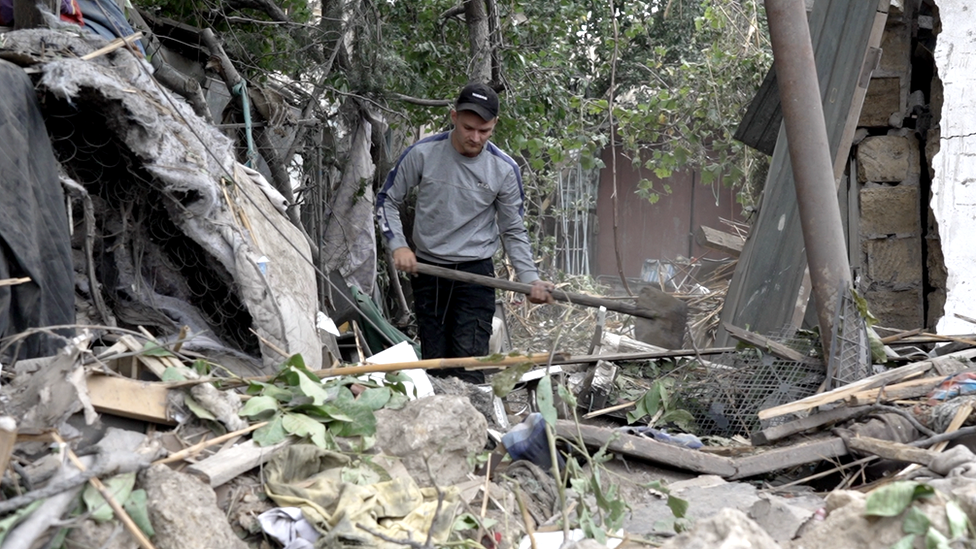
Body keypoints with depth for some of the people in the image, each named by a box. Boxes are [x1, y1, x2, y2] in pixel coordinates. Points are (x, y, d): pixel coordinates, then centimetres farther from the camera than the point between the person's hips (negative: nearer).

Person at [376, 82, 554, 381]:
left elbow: (514, 231, 2)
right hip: (426, 270, 2)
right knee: (433, 361, 10)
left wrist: (530, 278, -8)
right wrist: (398, 245, -9)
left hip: (476, 272, -1)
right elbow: (388, 200, 4)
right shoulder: (422, 154, -8)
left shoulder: (505, 169, -7)